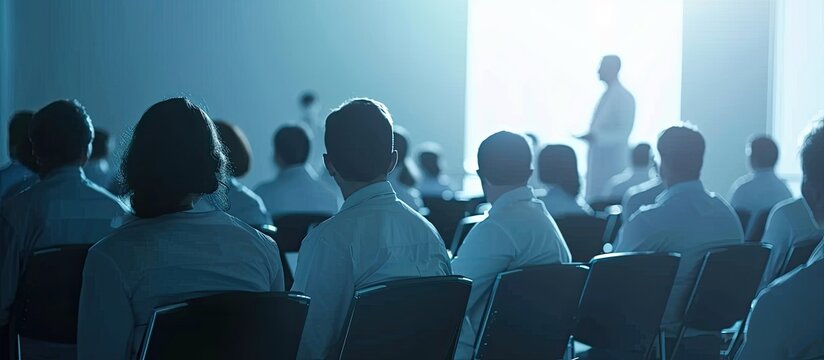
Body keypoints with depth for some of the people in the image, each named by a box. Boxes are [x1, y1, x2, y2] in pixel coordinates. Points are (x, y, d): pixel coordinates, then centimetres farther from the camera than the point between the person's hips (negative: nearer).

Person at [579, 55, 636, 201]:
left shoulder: (624, 97, -11)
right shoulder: (606, 95, 14)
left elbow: (623, 133, -17)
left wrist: (596, 137, -27)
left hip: (612, 161, -8)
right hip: (598, 160, 8)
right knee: (595, 200, 8)